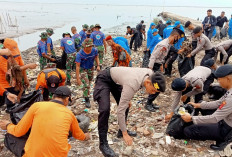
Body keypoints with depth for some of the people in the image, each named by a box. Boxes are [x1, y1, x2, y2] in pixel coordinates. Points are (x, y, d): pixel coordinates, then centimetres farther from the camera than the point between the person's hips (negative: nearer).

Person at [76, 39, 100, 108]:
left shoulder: (94, 50, -17)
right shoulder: (80, 54, -29)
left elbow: (96, 57, 7)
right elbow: (77, 66, -27)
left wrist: (98, 65, -6)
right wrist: (78, 78, -29)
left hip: (90, 69, 5)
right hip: (82, 70, -5)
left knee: (89, 83, 20)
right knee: (86, 85, -14)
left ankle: (85, 94, 47)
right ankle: (87, 100, 3)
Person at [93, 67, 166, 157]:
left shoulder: (150, 74, -17)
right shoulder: (132, 85, -40)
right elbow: (120, 110, -35)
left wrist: (128, 99, 6)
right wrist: (125, 133, -26)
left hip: (115, 80, 8)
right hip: (104, 79, -8)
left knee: (126, 105, 7)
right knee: (105, 109, -23)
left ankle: (121, 131, 25)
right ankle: (103, 143, -9)